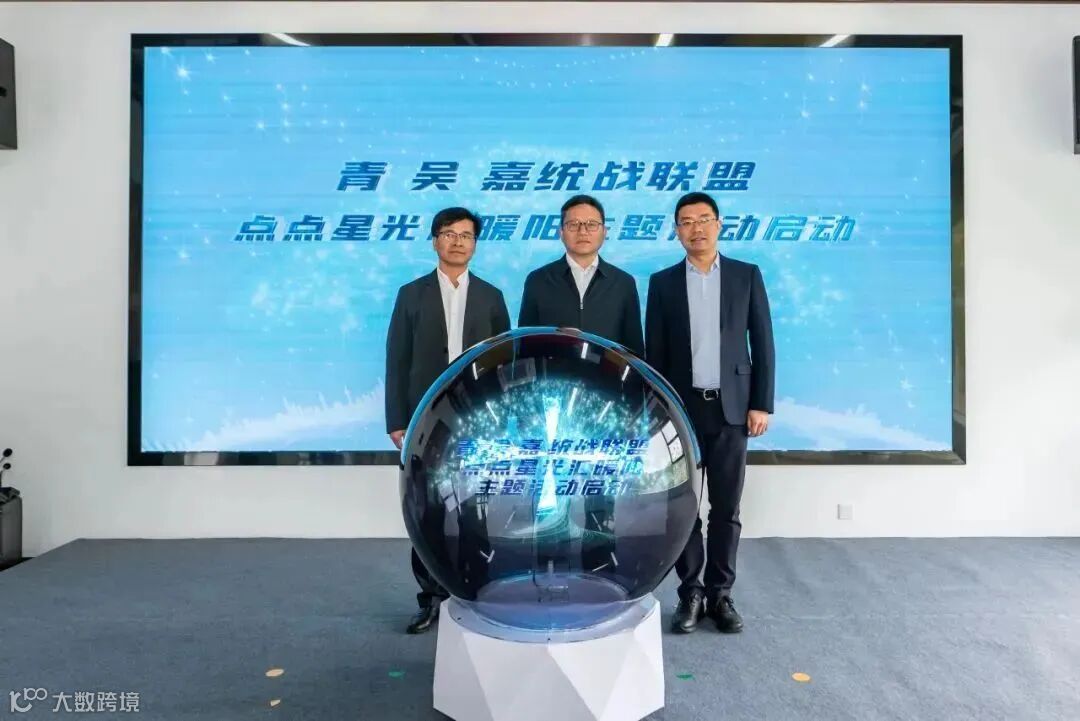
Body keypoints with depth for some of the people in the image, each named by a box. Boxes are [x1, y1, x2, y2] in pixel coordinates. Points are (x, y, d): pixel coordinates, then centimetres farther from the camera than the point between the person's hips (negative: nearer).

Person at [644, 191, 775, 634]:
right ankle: (690, 593, 17)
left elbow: (763, 344, 3)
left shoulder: (747, 276, 5)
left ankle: (720, 593, 18)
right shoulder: (662, 282, 5)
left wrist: (762, 404, -4)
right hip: (681, 407, 0)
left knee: (726, 507, 6)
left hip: (731, 406, 0)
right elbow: (654, 353, 3)